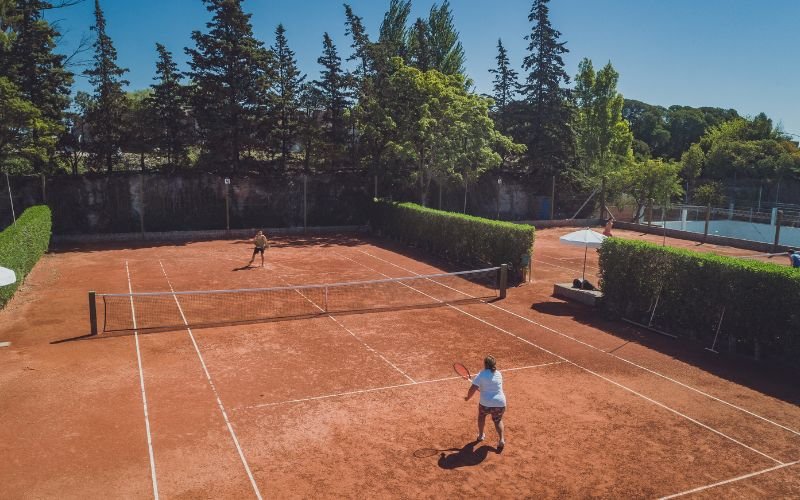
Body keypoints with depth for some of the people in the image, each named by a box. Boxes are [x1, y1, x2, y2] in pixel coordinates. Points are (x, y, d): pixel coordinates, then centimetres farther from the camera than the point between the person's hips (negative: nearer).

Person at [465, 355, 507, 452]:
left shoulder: (481, 375, -7)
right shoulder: (499, 374, 8)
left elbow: (472, 389, -13)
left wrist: (467, 397, 4)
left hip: (486, 404, -3)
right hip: (500, 404, 3)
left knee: (481, 415, 31)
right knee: (498, 420, 28)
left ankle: (481, 435, 40)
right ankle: (502, 439, 8)